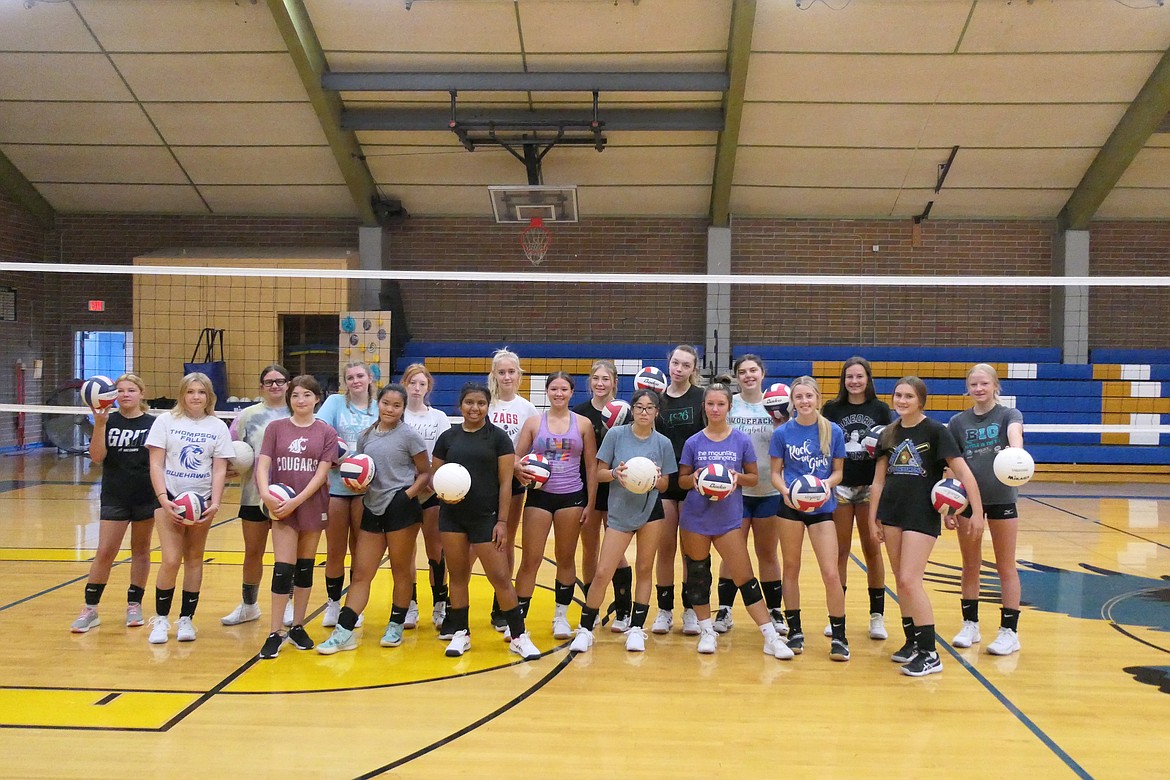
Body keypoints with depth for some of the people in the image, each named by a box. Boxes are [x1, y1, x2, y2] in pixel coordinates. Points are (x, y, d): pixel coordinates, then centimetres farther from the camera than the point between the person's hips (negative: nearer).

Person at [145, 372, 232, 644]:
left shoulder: (218, 427, 5)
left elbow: (219, 469, 3)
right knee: (171, 560, -9)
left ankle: (186, 619, 17)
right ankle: (161, 619, 8)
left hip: (202, 500, 2)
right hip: (170, 497, -2)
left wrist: (215, 503, -10)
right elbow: (156, 464, -3)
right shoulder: (165, 421, 1)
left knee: (194, 559, 6)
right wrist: (164, 499, -15)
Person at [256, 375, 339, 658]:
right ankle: (275, 633, 3)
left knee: (305, 568, 10)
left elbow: (322, 472, -6)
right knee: (283, 569, -6)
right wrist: (266, 494, -21)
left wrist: (297, 501, -16)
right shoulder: (275, 428, 2)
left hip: (313, 507, 1)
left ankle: (298, 627, 22)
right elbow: (262, 464, -4)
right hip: (281, 507, -1)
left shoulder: (327, 433, 0)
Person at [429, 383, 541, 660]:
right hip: (452, 516, 3)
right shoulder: (447, 437, 8)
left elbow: (505, 482, -3)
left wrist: (502, 521, -9)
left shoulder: (498, 438, -1)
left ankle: (519, 636, 8)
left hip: (485, 517, -3)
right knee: (457, 575, 10)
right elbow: (433, 475, 12)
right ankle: (460, 633, 24)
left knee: (501, 577, -4)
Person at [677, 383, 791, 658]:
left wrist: (738, 477, -16)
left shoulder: (742, 441, 0)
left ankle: (771, 637, 5)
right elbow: (681, 480, 6)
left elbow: (754, 477, 5)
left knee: (745, 578, -3)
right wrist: (694, 478, -16)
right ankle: (707, 631, 26)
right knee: (697, 576, 10)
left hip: (729, 519, -1)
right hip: (695, 519, 2)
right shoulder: (693, 442, 1)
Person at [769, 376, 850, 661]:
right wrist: (785, 491, -18)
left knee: (831, 573, -6)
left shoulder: (833, 431, -1)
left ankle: (838, 636, 10)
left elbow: (838, 471, 4)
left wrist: (827, 483, -17)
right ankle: (795, 631, 23)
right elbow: (775, 472, 2)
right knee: (791, 569, 9)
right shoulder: (782, 432, -1)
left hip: (822, 507, -1)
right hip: (790, 507, 1)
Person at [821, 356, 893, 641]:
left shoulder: (880, 409, 3)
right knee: (840, 551, 6)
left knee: (872, 549, 6)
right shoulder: (832, 409, 4)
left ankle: (877, 616, 14)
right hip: (839, 486, 0)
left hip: (871, 486, 0)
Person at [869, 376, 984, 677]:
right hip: (892, 513, 6)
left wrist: (977, 512, -16)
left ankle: (930, 654, -2)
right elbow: (879, 480, 12)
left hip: (923, 515, -6)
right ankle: (912, 642, 24)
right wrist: (873, 518, 10)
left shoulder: (935, 431, -7)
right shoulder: (889, 434, 8)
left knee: (910, 581, -11)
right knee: (900, 581, 11)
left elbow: (965, 473, -11)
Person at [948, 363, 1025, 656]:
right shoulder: (958, 422, 4)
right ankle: (970, 625, 23)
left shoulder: (1008, 415, -2)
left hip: (1002, 499, -2)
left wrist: (1016, 452, -49)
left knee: (1006, 567, 6)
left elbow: (1015, 432, -27)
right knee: (970, 566, 10)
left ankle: (1010, 631, 14)